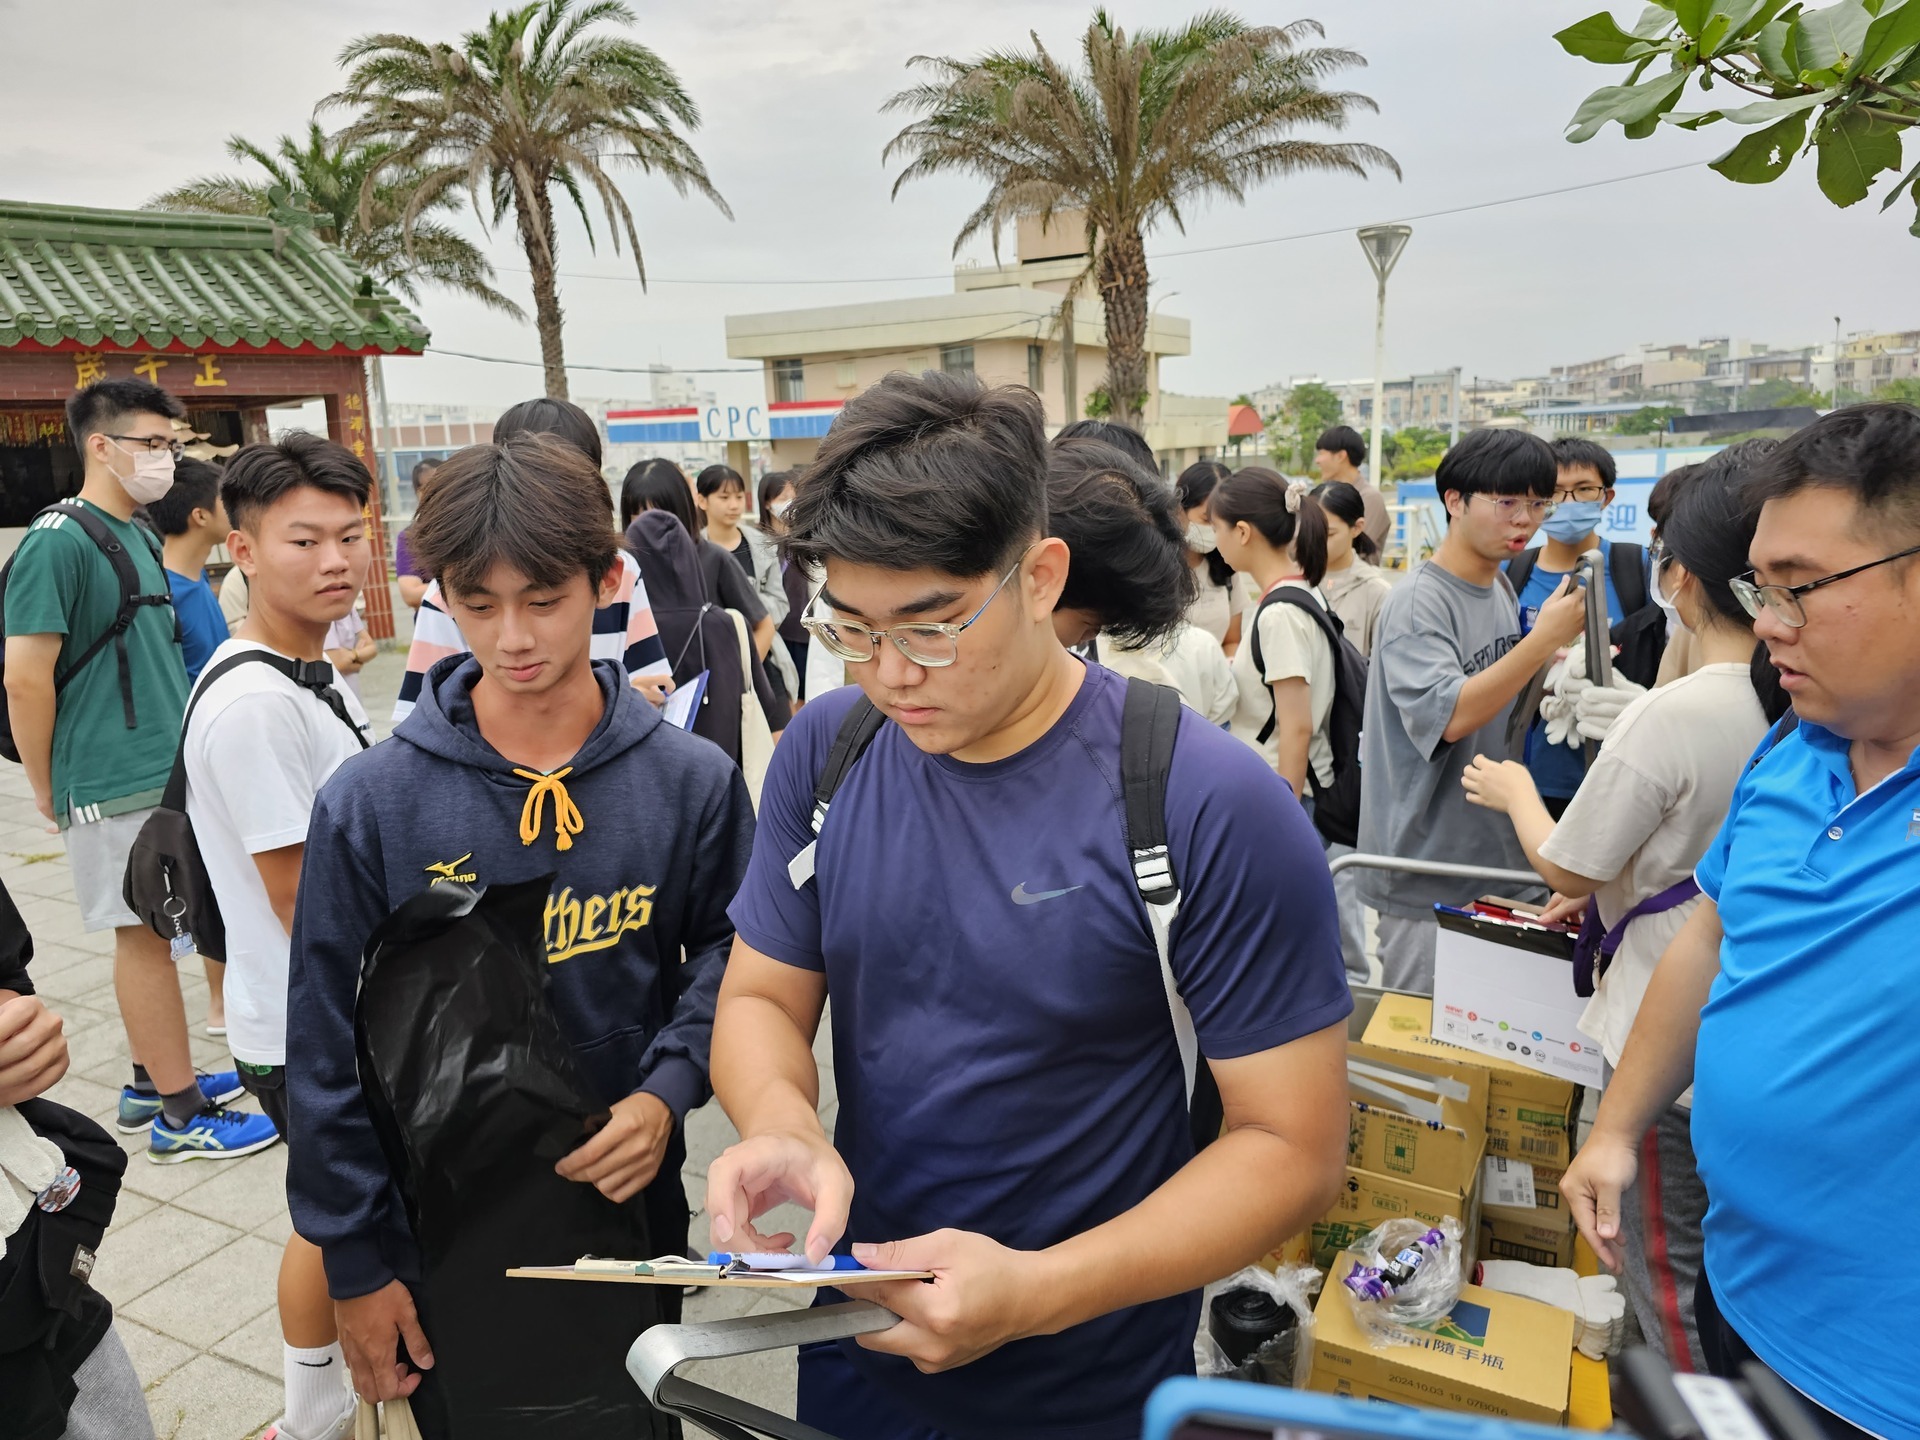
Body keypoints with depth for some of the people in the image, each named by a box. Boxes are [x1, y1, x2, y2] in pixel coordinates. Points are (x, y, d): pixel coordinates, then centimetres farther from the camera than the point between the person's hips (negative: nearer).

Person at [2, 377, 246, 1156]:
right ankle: (178, 1107, 9)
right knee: (144, 933, 0)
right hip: (115, 783, -8)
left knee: (153, 931, 15)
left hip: (169, 771, 8)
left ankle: (153, 1080, 27)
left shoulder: (140, 535, 13)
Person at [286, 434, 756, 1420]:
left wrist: (670, 1088, -16)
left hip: (636, 1212, 1)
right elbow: (329, 1050, -7)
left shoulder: (693, 781, -11)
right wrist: (356, 1260, -5)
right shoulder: (368, 803, -13)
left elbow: (728, 956, 1)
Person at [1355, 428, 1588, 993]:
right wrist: (1545, 638, -26)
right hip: (1429, 871, -8)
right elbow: (1449, 715, -29)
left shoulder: (1503, 590, 9)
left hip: (1496, 856, 8)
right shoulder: (1417, 603, -17)